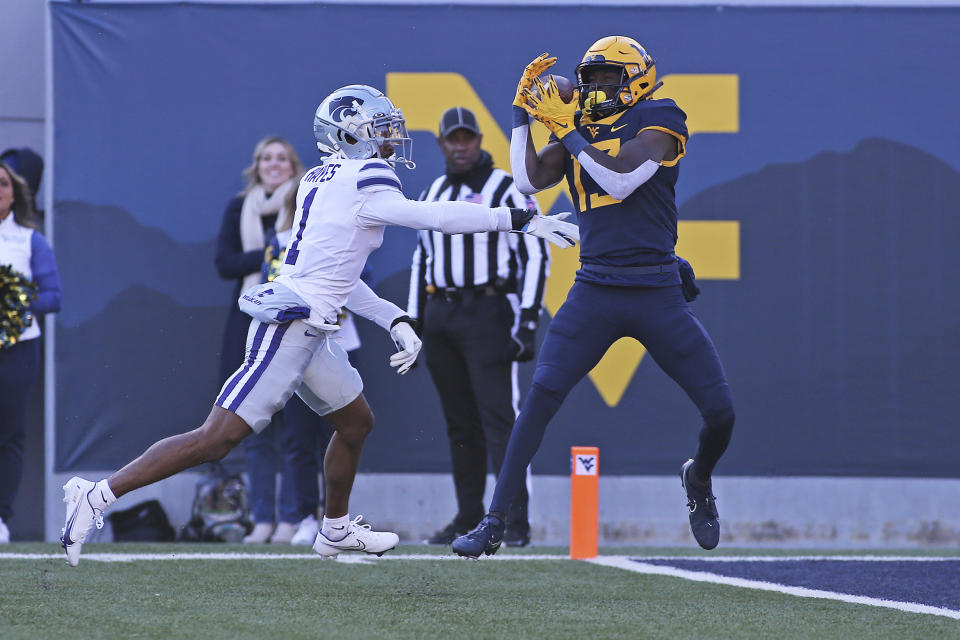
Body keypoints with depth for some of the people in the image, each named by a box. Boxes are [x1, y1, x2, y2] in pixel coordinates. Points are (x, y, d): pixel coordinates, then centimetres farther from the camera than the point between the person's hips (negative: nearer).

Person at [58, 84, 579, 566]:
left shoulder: (322, 181, 15)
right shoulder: (364, 181, -12)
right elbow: (436, 218, -16)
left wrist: (395, 321, 17)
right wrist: (522, 221, -11)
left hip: (306, 330, 10)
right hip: (289, 327, -10)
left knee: (356, 422, 24)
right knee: (217, 439, -11)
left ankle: (336, 528, 42)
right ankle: (99, 496, -12)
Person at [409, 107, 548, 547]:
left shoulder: (505, 190, -3)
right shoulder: (432, 195, 17)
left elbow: (535, 255, -7)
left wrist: (528, 318, -15)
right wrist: (413, 321, 17)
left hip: (487, 313, -6)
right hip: (440, 317, 6)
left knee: (499, 418, -13)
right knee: (459, 422, 8)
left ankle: (515, 522, -16)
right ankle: (468, 518, 12)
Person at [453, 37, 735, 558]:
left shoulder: (659, 120, -3)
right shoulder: (577, 128, 13)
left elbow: (620, 180, -17)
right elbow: (528, 180, 1)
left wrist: (568, 128, -12)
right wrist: (522, 109, -2)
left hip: (657, 294, -3)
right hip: (595, 292, 3)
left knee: (720, 411, -3)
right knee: (539, 399, -13)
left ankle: (698, 481, 32)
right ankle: (494, 524, -10)